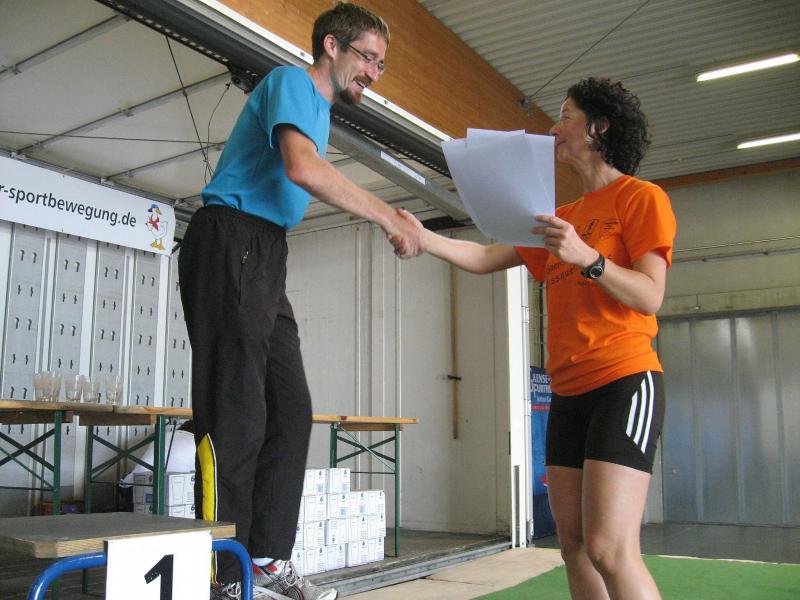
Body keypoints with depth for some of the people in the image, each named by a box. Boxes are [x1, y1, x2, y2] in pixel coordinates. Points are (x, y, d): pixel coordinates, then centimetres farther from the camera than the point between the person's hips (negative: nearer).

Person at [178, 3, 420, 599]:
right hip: (231, 242, -10)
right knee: (236, 414, -11)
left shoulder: (319, 106, 26)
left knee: (290, 411, 4)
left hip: (266, 256, 10)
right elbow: (304, 169, -23)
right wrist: (388, 216, -18)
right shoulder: (292, 81, -4)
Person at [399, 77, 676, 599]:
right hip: (569, 392, 8)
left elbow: (650, 297, -10)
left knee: (609, 549, -17)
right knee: (574, 544, 7)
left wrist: (586, 256, -25)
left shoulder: (642, 198, 0)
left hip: (624, 381, -8)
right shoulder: (562, 218, 22)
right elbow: (486, 258, 17)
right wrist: (424, 238, 3)